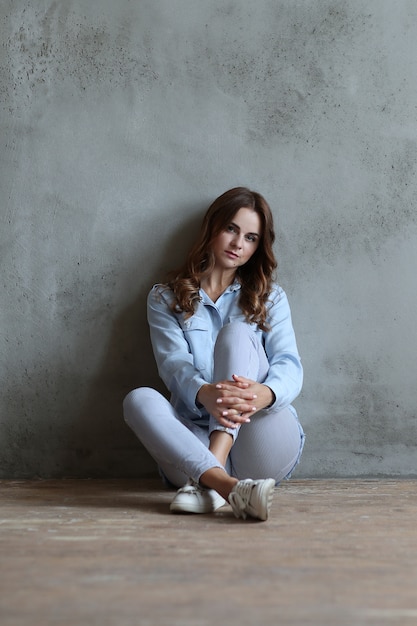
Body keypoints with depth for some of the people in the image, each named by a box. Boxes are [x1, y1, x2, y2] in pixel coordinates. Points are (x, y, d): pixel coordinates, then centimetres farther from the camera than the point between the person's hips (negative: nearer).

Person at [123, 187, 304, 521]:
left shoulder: (271, 297, 16)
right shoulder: (166, 298, 14)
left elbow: (289, 366, -2)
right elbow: (174, 363, -5)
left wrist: (265, 393, -29)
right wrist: (204, 393, -31)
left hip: (263, 449, 0)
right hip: (195, 444, 0)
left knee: (237, 332, -20)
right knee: (139, 399, -28)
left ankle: (208, 479, -37)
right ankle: (229, 486, -51)